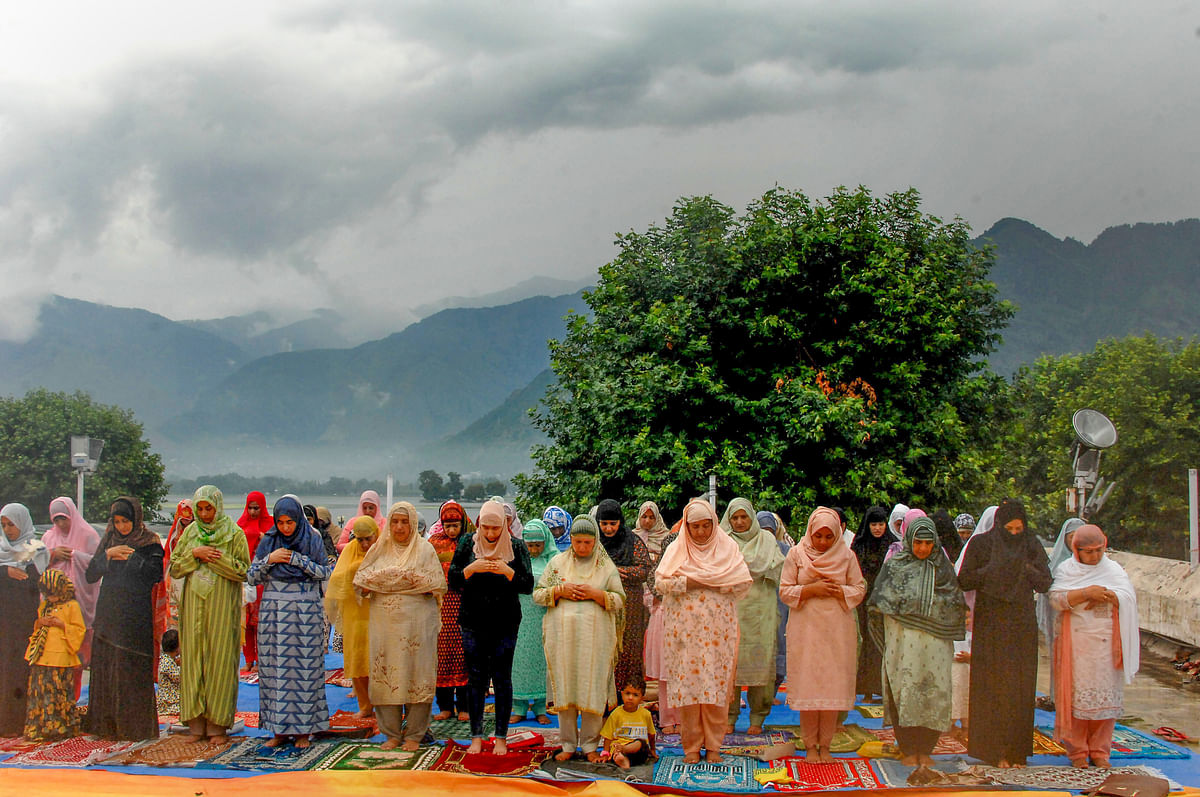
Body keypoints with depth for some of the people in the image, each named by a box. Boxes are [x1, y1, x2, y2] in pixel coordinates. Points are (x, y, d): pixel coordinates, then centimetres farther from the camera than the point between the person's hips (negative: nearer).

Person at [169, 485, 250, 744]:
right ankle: (197, 724, 7)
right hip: (194, 605, 3)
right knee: (193, 658, 1)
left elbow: (244, 572, -6)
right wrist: (194, 554, -8)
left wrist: (217, 558, -14)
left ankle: (217, 724, 2)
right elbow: (174, 568, 8)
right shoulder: (190, 532, 11)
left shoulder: (235, 535, 0)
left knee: (220, 659, -3)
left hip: (222, 606, -3)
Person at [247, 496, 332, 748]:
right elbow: (251, 578, 5)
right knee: (274, 668, 2)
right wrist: (269, 560, -11)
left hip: (305, 612, -2)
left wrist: (297, 560, -13)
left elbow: (327, 573, -4)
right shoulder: (268, 542, 6)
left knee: (304, 667, -2)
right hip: (273, 612, 2)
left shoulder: (313, 541, 0)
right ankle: (280, 728, 9)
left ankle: (304, 730, 4)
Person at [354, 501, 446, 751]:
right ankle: (391, 734, 10)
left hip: (417, 622, -2)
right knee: (385, 675, 1)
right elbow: (362, 582, 3)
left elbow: (437, 584, -1)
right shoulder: (380, 549, 13)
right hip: (385, 621, 2)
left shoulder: (425, 549, 6)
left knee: (416, 674, -3)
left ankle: (413, 734, 6)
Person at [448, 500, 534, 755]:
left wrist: (507, 571, -20)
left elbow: (528, 586, -4)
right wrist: (472, 568, -17)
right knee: (475, 678, 3)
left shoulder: (517, 547, 0)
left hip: (505, 623, -1)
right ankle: (476, 736, 12)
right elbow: (452, 580, 0)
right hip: (473, 622, 1)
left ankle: (501, 737, 10)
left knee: (502, 679, 1)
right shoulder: (468, 544, 2)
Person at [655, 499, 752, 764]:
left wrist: (696, 580, -6)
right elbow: (661, 581, -4)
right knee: (687, 682, -3)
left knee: (717, 682, -3)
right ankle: (691, 747, 5)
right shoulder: (676, 548, 9)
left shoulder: (727, 546, 9)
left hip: (718, 626, 0)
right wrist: (691, 582, -12)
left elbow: (744, 582, -3)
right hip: (685, 627, 0)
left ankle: (713, 746, 6)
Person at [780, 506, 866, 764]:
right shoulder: (796, 554, 2)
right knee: (807, 685, -2)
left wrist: (837, 591, -12)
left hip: (837, 629, 1)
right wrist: (811, 589, -14)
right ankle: (810, 745, 7)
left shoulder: (846, 555, 5)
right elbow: (785, 591, 1)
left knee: (833, 684, 1)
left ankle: (825, 745, 10)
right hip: (805, 628, -1)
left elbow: (859, 590, 5)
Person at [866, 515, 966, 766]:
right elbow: (878, 602, 5)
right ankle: (908, 750, 5)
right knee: (904, 688, -4)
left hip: (934, 640, 1)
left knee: (934, 690, -3)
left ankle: (925, 749, 8)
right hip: (902, 639, -1)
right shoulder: (894, 565, 6)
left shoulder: (943, 567, 11)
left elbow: (957, 604, 14)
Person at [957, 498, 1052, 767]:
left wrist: (1025, 567, -14)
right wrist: (995, 569, -17)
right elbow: (964, 580, -7)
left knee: (1021, 687, 2)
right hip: (991, 625, -3)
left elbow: (1045, 583, 2)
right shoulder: (981, 543, -2)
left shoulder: (1032, 545, 6)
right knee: (993, 685, -4)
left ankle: (1017, 750, 9)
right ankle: (995, 749, 2)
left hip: (1023, 626, 3)